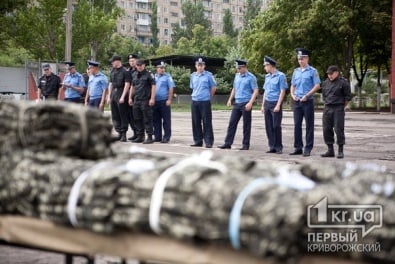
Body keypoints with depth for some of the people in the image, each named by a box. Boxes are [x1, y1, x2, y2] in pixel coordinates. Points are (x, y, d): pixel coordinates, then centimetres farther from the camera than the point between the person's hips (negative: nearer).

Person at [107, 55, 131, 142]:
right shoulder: (113, 71, 14)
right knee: (115, 116, 8)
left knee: (123, 115, -3)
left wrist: (122, 97, -17)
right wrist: (109, 96, 11)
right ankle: (119, 132, 16)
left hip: (121, 94, -7)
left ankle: (124, 134, 2)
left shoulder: (125, 71, -8)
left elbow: (127, 85, -12)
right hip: (113, 94, 7)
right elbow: (110, 84, 17)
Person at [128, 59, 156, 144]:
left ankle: (149, 137, -1)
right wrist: (130, 98, 16)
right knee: (137, 119, 9)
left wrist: (152, 98, -14)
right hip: (136, 100, 6)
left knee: (147, 119, -5)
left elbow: (153, 86, -8)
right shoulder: (134, 75, 15)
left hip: (146, 101, -6)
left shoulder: (149, 74, -4)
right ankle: (139, 136, 18)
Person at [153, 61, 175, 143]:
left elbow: (171, 88, -5)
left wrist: (169, 100, -12)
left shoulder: (167, 77, -1)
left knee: (166, 120, -1)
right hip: (155, 101, 5)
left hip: (164, 101, -5)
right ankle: (157, 137, 16)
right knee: (156, 120, 9)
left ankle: (166, 137, 4)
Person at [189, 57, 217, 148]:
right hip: (194, 102, 5)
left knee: (207, 122, -3)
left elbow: (213, 88, 3)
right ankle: (198, 141, 16)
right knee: (196, 122, 7)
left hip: (205, 102, -4)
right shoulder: (193, 76, 10)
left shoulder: (208, 75, -3)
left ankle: (208, 142, 0)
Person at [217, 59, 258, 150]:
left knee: (246, 125, 1)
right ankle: (228, 143, 6)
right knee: (232, 123, 3)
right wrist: (230, 99, 14)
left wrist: (250, 103, -20)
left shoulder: (251, 77, -8)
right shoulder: (237, 76, 12)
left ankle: (246, 145, 9)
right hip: (237, 103, 6)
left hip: (246, 104, -6)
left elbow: (256, 91, -12)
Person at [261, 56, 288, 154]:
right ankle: (272, 147, 11)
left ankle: (279, 147, 2)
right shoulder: (267, 76, 14)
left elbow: (283, 91, -10)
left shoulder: (280, 76, -7)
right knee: (268, 126, 5)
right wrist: (263, 105, 15)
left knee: (276, 126, -6)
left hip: (276, 103, -7)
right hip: (267, 103, 7)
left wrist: (278, 105, -17)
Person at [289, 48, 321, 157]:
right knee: (297, 125, 5)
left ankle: (308, 149, 3)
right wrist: (292, 95, 0)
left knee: (309, 125, -1)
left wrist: (306, 96, -15)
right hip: (297, 102, 5)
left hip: (308, 101, -5)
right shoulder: (296, 71, 13)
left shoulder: (312, 71, -2)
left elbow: (317, 86, -7)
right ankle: (298, 148, 11)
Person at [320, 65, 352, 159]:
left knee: (339, 129, -7)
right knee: (326, 129, 5)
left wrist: (342, 107, 2)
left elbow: (348, 97, -2)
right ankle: (330, 150, 13)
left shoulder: (343, 82, -4)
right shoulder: (325, 83, 12)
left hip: (338, 109, -6)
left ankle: (340, 151, -1)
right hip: (327, 109, 6)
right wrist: (327, 105, 14)